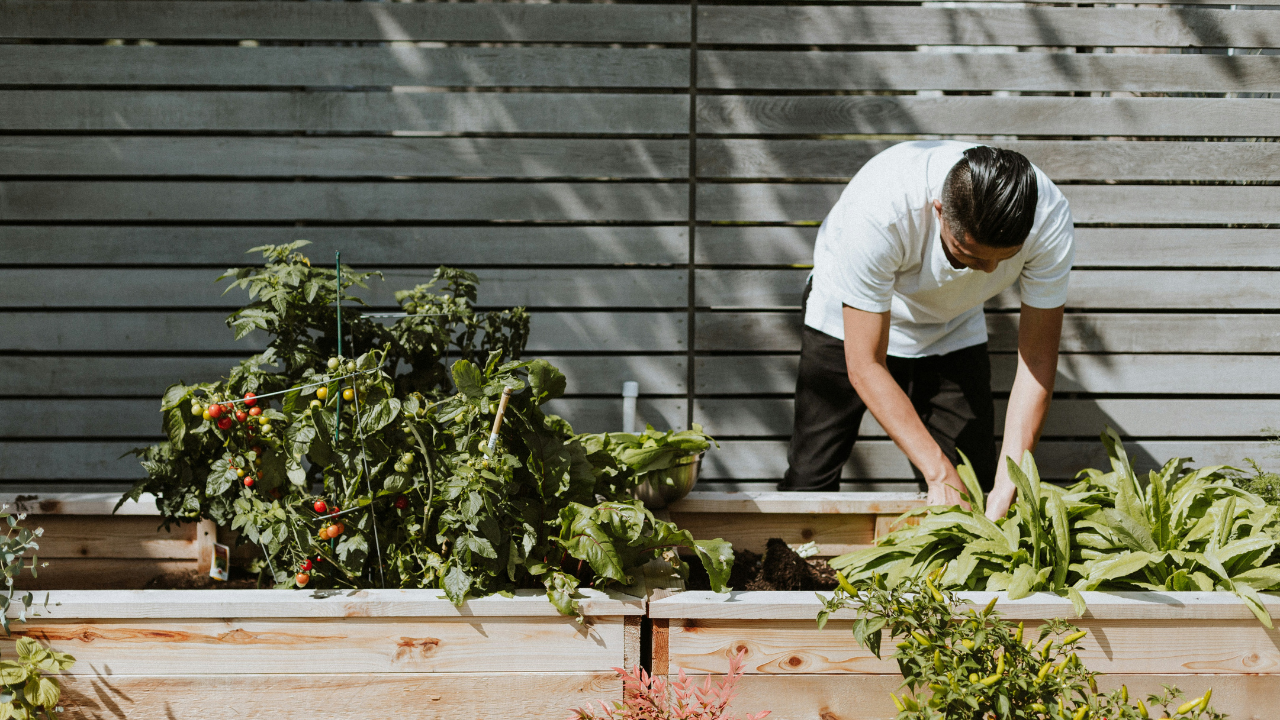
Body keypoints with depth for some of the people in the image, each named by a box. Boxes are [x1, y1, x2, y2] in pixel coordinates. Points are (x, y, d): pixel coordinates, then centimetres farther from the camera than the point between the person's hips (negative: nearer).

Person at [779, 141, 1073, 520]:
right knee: (809, 481, -8)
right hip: (851, 321, -2)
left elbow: (1038, 355, -24)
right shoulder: (877, 210, -42)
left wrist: (1008, 484, -32)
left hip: (953, 329, 3)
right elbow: (865, 366, -34)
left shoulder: (1049, 219, -33)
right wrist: (939, 473, -37)